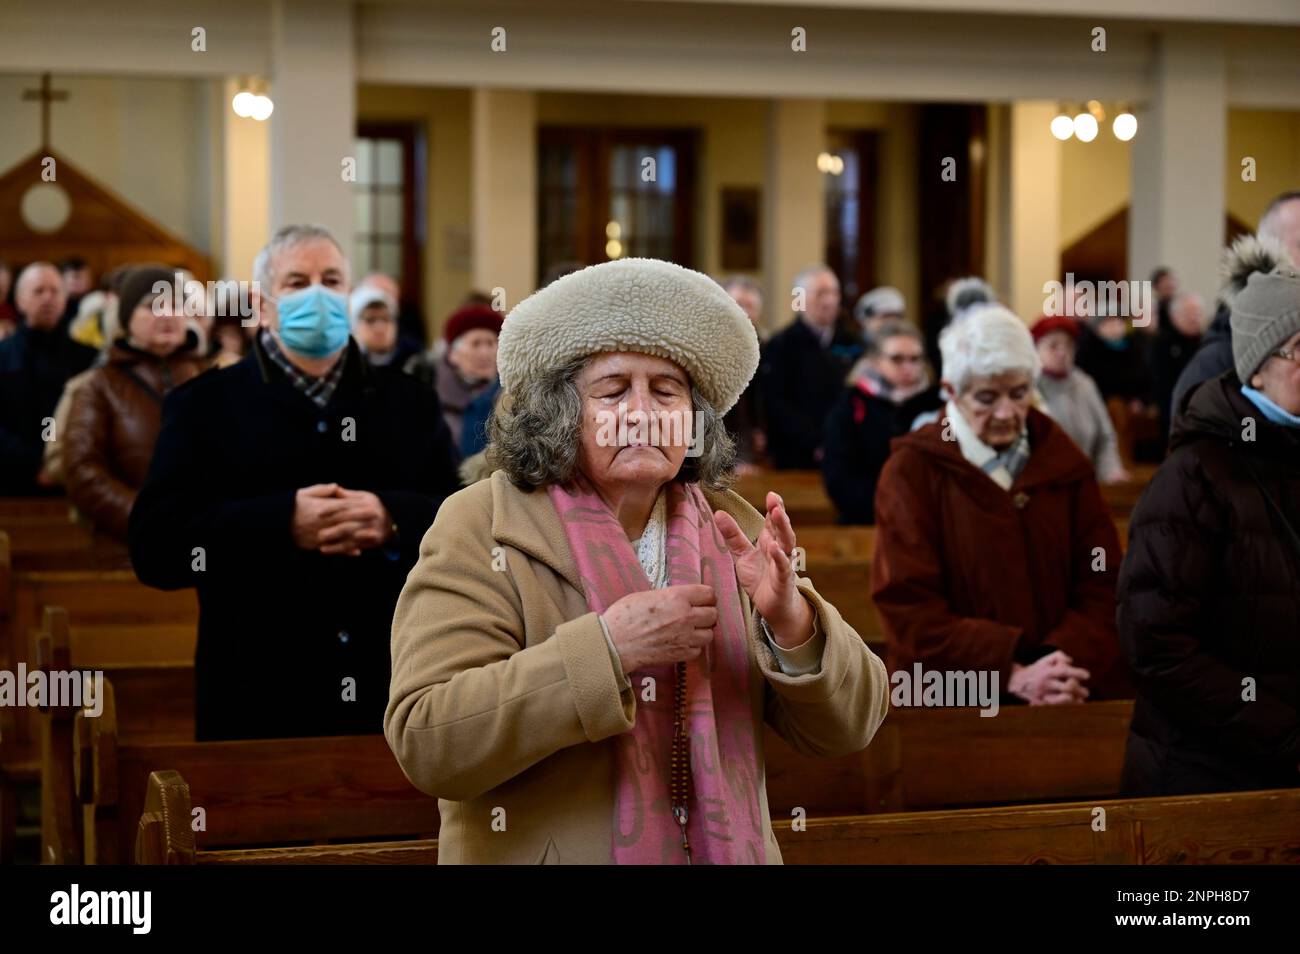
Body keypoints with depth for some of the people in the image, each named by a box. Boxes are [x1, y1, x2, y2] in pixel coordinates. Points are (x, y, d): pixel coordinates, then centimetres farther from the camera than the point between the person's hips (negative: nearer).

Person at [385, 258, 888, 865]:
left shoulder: (732, 530, -2)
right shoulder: (478, 530, -12)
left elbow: (845, 729, -5)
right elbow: (425, 744, -23)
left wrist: (790, 622, -24)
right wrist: (607, 649, -29)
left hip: (728, 850, 4)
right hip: (542, 850, -3)